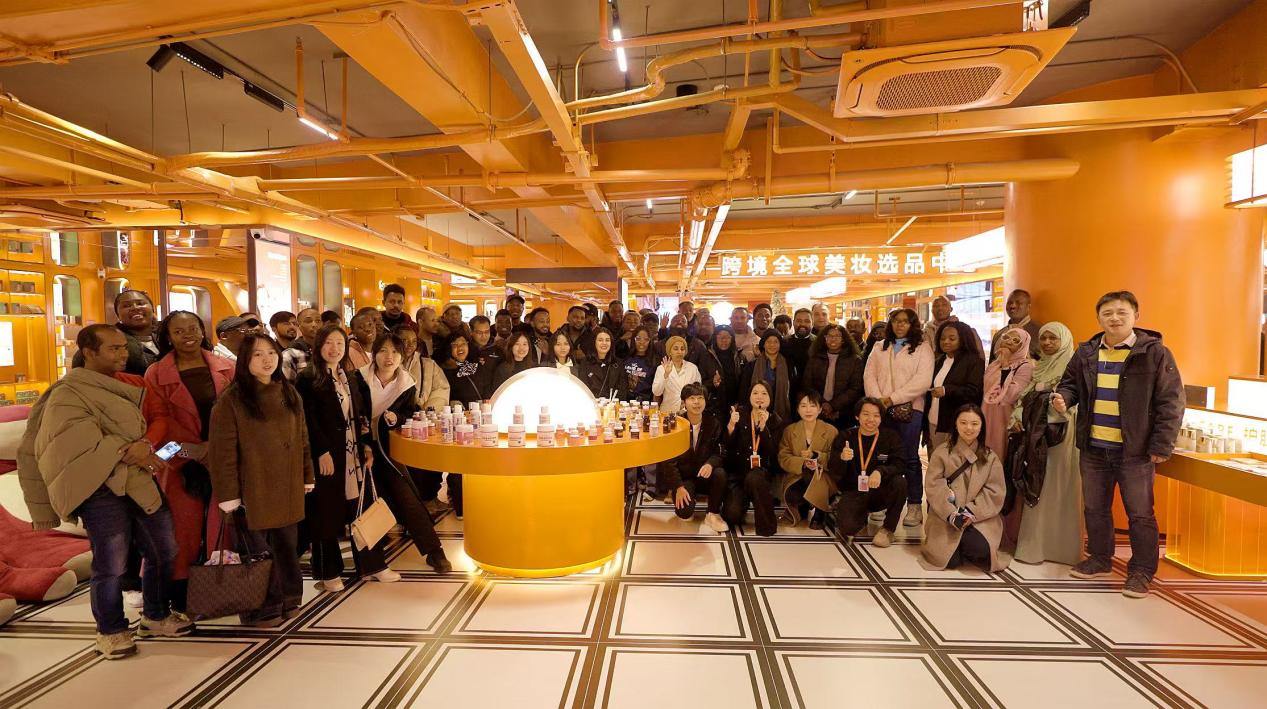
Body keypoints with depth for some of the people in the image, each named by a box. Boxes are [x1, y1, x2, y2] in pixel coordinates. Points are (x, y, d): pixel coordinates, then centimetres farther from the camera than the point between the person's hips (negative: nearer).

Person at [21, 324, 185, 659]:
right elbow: (73, 440, -18)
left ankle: (156, 616, 31)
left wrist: (144, 446, 1)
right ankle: (111, 631, 20)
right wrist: (125, 451, -22)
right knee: (111, 565, -2)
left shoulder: (130, 385, 15)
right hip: (101, 488, -6)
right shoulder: (68, 394, -5)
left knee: (164, 551, 12)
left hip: (142, 481, 6)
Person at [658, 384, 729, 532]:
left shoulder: (713, 423, -4)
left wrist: (710, 464, -26)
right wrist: (678, 486, -18)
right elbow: (668, 460, -9)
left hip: (704, 475, 3)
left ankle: (713, 515, -10)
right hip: (682, 476, -2)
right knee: (684, 512, -26)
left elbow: (718, 452, -1)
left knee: (720, 473, -31)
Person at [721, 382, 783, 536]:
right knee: (732, 515, -20)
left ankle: (767, 523, -15)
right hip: (738, 472, 0)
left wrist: (763, 427, -22)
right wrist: (731, 425, -23)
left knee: (753, 478, -37)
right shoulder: (740, 416, 1)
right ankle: (743, 500, 17)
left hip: (762, 472, 0)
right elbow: (728, 447, -6)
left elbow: (773, 453, -11)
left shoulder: (775, 422, 0)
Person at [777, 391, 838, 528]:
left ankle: (818, 515, 0)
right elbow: (783, 458, -3)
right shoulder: (789, 430, 5)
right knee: (792, 495, -28)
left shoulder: (831, 431, 0)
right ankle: (804, 506, 13)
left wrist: (815, 456, -24)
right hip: (796, 477, 2)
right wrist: (803, 463, -22)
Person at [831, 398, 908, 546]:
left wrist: (880, 471, -36)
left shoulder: (891, 437, -1)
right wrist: (841, 459, -30)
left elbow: (900, 465, -16)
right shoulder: (845, 437, -3)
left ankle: (888, 528, -6)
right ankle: (862, 517, 15)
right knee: (847, 528, -26)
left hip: (880, 493, 1)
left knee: (900, 482, -30)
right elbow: (833, 474, -8)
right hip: (853, 492, -1)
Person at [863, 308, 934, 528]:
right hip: (881, 409, 3)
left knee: (910, 458, -1)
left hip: (909, 408, -3)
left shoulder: (922, 348, 4)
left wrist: (892, 398, -13)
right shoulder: (880, 348, 17)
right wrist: (877, 400, -8)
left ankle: (914, 506, 7)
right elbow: (869, 375, 9)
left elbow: (922, 381, -8)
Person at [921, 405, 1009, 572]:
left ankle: (966, 544, 9)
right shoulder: (941, 453, 2)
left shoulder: (990, 457, 8)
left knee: (981, 551, -25)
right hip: (946, 517, -2)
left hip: (980, 517, 2)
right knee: (951, 560, -18)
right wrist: (952, 514, -17)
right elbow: (934, 487, -4)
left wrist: (972, 512, -14)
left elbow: (995, 492, 0)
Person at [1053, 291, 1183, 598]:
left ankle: (1141, 571, 20)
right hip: (1093, 448, 5)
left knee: (1140, 513, 6)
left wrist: (1161, 446, -11)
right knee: (1095, 508, 16)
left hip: (1135, 450, -4)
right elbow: (1071, 383, 18)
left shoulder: (1154, 352, -7)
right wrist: (1063, 398, -7)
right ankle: (1099, 559, 32)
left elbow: (1171, 402, -8)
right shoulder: (1086, 353, 5)